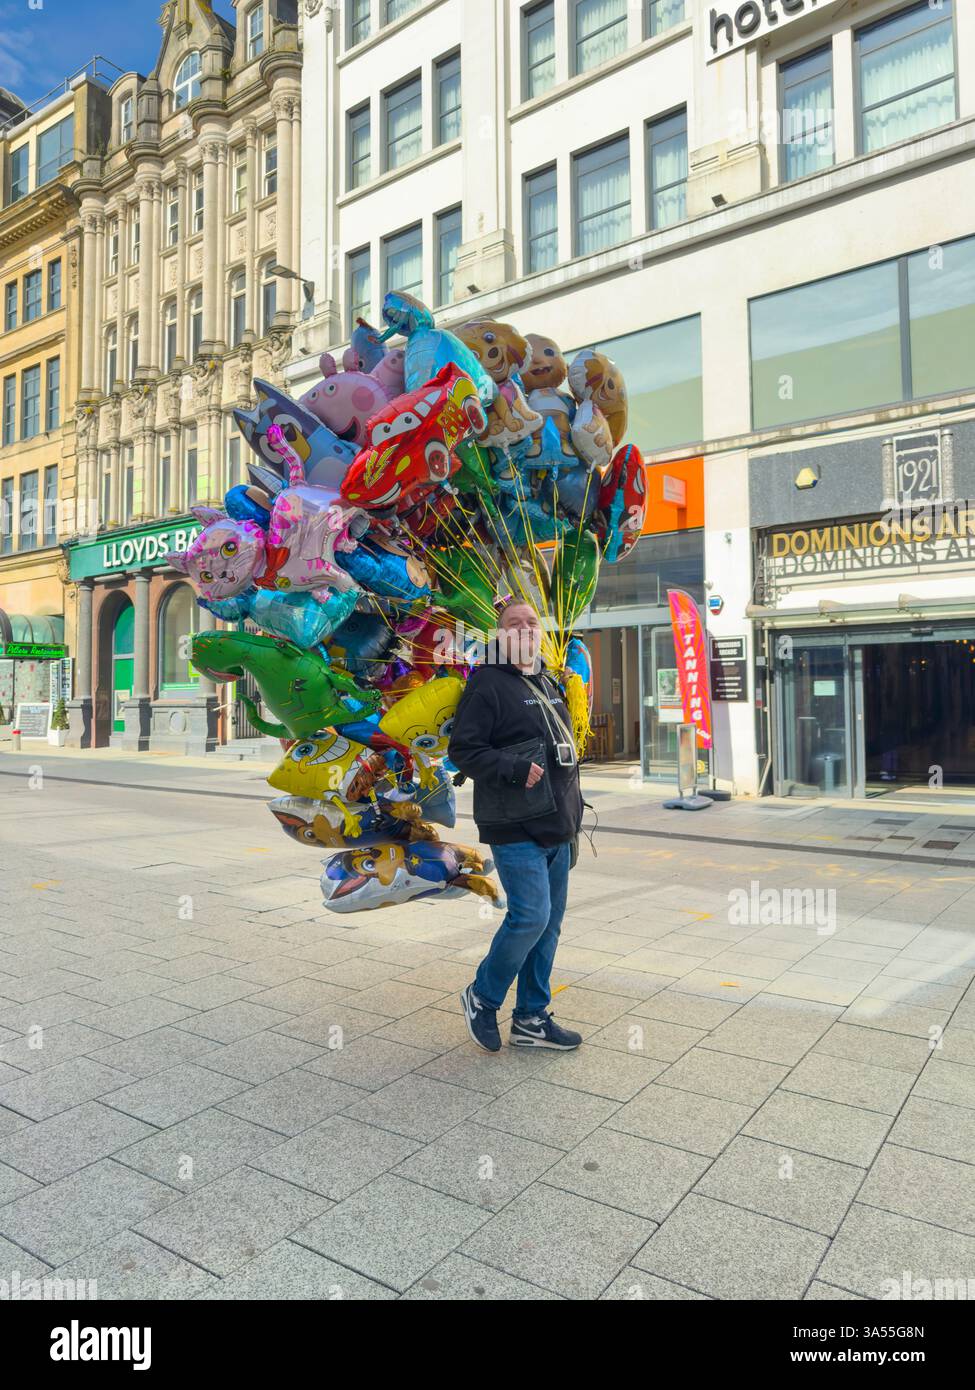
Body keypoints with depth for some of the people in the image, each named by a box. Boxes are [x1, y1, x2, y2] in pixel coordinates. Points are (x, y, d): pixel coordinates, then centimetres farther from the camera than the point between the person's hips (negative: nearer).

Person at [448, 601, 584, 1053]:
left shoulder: (548, 685, 18)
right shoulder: (487, 684, -8)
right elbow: (462, 749, -14)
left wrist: (573, 815, 20)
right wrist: (515, 768, -24)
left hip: (556, 828, 8)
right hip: (516, 829, -8)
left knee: (549, 922, 11)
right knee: (530, 916, -13)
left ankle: (531, 1018, 24)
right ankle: (482, 998, 12)